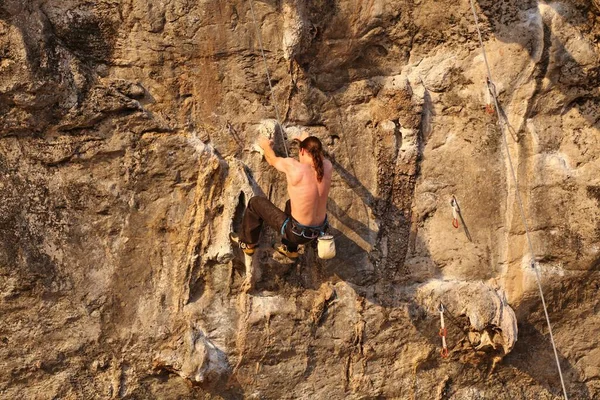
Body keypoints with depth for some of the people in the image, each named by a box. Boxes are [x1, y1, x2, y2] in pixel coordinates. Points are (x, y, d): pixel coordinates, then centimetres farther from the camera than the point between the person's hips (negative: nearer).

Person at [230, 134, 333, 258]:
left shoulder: (295, 168, -24)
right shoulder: (327, 167, -11)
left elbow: (272, 160, -1)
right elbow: (318, 155, 17)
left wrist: (266, 145, 22)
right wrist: (308, 140, 37)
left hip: (298, 233, -5)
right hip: (318, 230, 5)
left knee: (256, 202, 15)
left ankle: (247, 243, 35)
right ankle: (290, 249, 47)